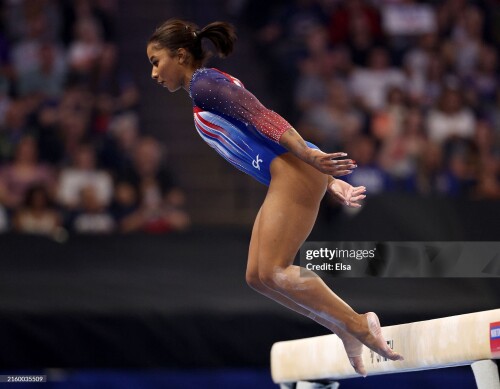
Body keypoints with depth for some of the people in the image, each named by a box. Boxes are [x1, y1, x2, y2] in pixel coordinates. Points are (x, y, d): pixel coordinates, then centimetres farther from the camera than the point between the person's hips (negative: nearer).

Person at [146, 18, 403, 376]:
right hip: (286, 179, 10)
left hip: (294, 171, -10)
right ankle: (347, 331, 7)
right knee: (258, 276, 7)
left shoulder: (203, 83, -2)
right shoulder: (213, 87, 27)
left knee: (272, 272, -13)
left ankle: (359, 324, -13)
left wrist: (308, 155, -26)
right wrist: (330, 182, 20)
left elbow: (259, 116, -14)